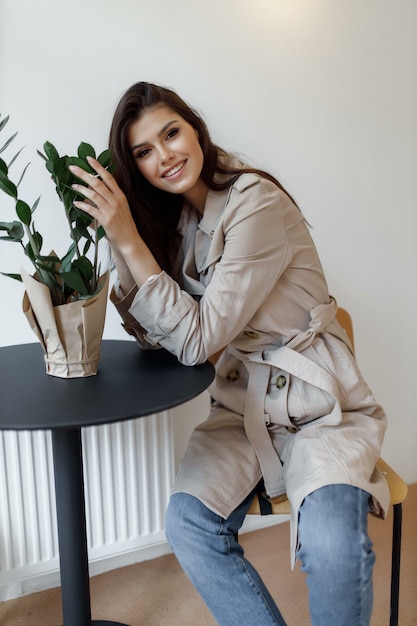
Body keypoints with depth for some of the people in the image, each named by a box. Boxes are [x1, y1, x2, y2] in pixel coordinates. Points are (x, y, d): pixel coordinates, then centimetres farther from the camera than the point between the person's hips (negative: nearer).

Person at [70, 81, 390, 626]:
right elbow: (154, 334, 3)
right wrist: (117, 234, -5)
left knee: (333, 546, -28)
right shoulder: (172, 217, 6)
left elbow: (197, 339, -18)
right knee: (187, 523, -19)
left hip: (320, 404, -5)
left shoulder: (257, 202, -16)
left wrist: (128, 238, -19)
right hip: (243, 403, 5)